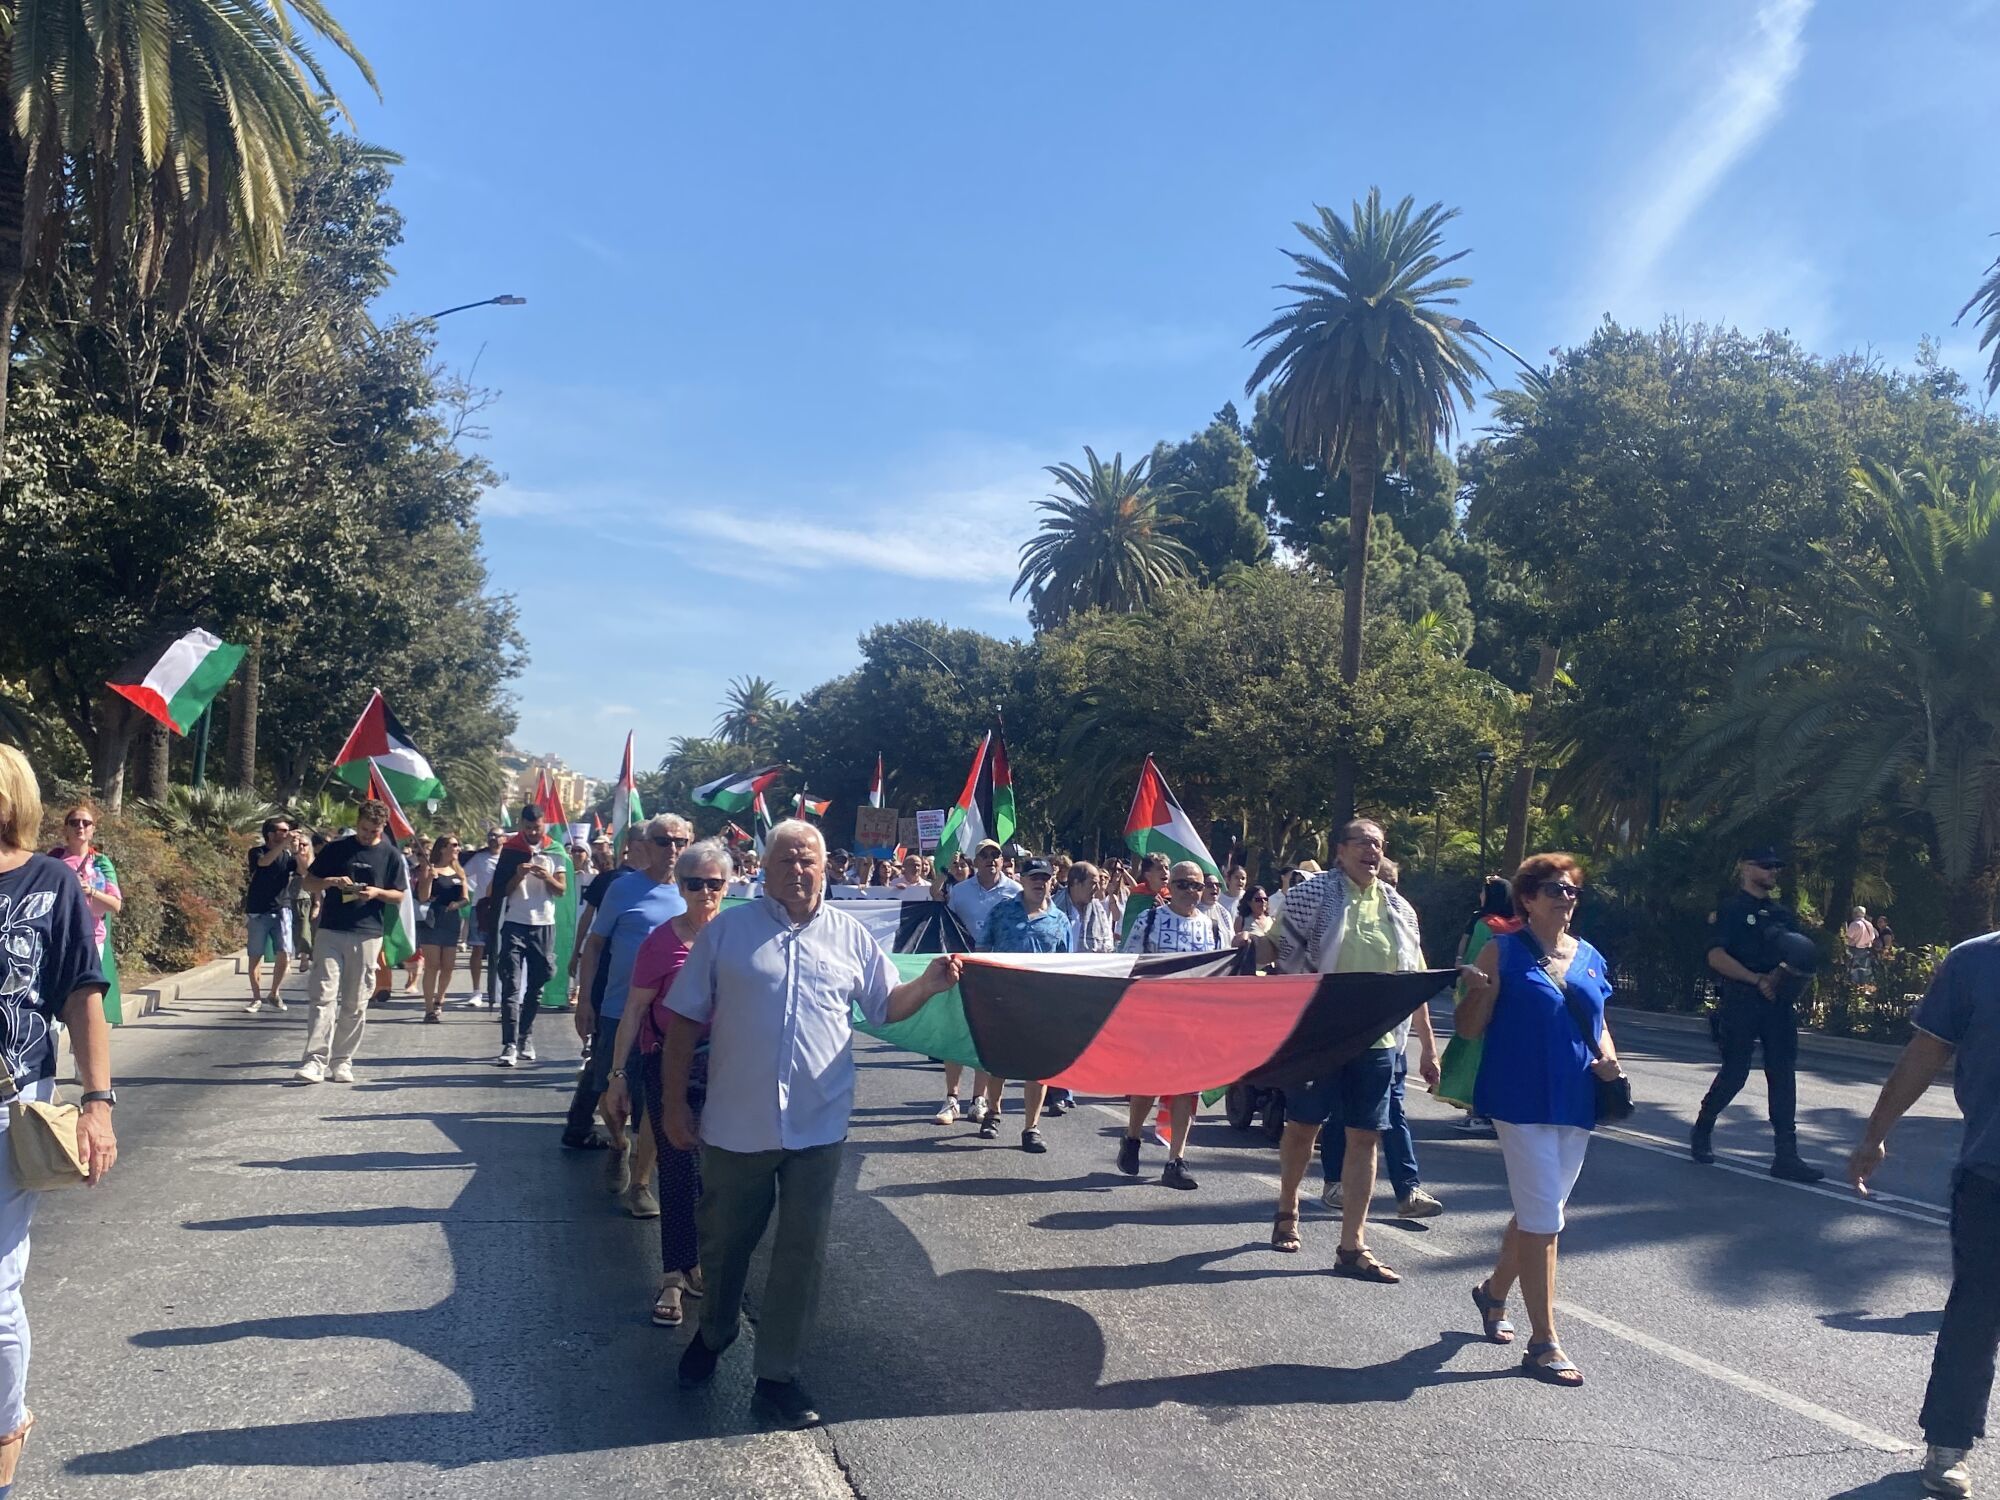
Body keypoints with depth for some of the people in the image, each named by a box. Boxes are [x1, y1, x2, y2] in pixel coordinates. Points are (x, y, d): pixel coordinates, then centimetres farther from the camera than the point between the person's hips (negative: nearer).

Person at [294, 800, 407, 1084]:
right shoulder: (335, 849, 6)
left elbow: (399, 897, 8)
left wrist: (377, 892, -12)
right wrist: (332, 881, -10)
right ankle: (315, 1060, -10)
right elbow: (309, 882, 10)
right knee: (322, 995, -8)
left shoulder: (391, 855, 6)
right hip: (330, 932, 0)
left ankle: (342, 1061, 14)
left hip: (367, 936, 0)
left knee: (355, 1004, 4)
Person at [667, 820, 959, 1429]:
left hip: (817, 1126, 1)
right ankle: (714, 1331, 45)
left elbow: (887, 1006, 11)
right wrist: (674, 1103, -1)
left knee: (802, 1253, 7)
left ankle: (777, 1378, 21)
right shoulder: (728, 929, -2)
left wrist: (929, 984, -9)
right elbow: (685, 1019, 1)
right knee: (724, 1241, 16)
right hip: (736, 1124, -1)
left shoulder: (849, 935, 4)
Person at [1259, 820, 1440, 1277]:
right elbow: (1272, 946, -2)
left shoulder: (1398, 908, 10)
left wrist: (1428, 1044, 13)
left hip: (1377, 1039, 3)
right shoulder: (1313, 893, -3)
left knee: (1364, 1136, 3)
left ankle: (1352, 1246, 9)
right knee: (1303, 1125, 10)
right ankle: (1287, 1211, 34)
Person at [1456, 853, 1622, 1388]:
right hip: (1522, 1099, -6)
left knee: (1536, 1211, 18)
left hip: (1575, 1101, 6)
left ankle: (1494, 1292, 41)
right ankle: (1544, 1343, 2)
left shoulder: (1589, 958, 10)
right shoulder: (1503, 951, -6)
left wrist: (1608, 1058, -1)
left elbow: (1597, 1023, 20)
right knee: (1543, 1217, -6)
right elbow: (1471, 1028, -7)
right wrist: (1479, 990, -26)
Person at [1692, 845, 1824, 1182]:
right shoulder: (1729, 908, -3)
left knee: (1783, 1076, 1)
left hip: (1778, 1003, 6)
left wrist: (1789, 972, -3)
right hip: (1740, 1002, -6)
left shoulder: (1782, 912, 16)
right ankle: (1702, 1129, 23)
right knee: (1735, 1073, 0)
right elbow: (1716, 956, -13)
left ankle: (1786, 1155, 2)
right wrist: (1758, 980, -18)